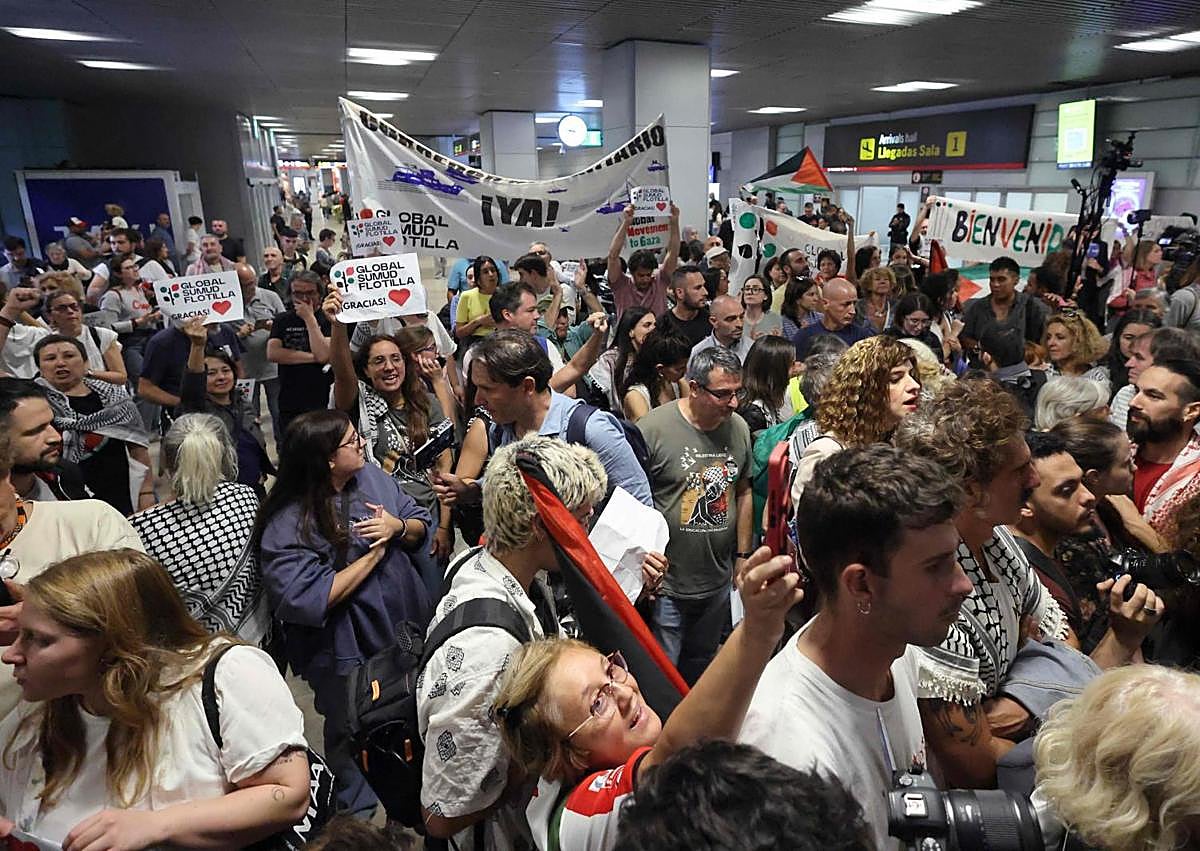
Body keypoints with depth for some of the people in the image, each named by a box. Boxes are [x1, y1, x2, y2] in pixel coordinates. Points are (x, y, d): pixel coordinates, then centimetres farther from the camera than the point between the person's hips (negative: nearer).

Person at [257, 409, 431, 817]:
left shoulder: (372, 476, -6)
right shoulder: (288, 524, -23)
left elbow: (421, 527, 3)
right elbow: (305, 600, -30)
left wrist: (397, 526, -21)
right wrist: (373, 554, -24)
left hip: (404, 627, 6)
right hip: (347, 652, -6)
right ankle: (357, 813, 47)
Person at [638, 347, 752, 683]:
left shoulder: (738, 428, 2)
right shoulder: (653, 428, -18)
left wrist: (743, 556, 13)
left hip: (719, 581, 6)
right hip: (665, 583, -5)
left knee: (702, 667, 23)